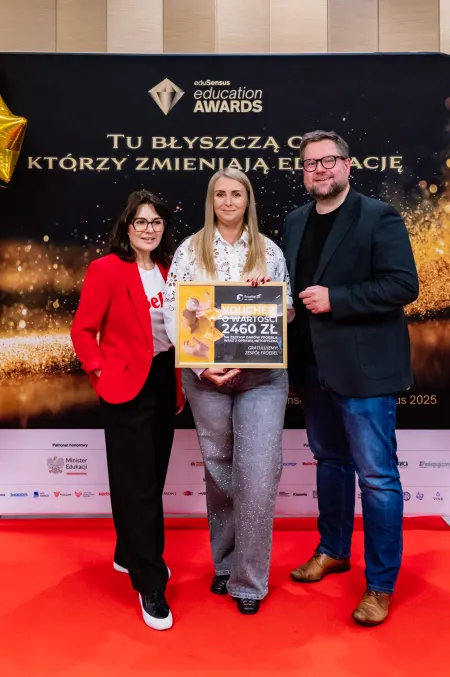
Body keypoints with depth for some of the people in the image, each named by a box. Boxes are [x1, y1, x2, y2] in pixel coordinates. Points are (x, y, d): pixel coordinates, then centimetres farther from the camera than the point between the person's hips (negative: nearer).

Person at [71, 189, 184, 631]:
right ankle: (150, 586, 13)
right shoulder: (106, 269, -9)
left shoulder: (167, 271, 8)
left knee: (153, 480, 16)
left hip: (164, 384, 6)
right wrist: (102, 372, -15)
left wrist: (181, 381, 9)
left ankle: (131, 555, 38)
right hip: (127, 389, -6)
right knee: (137, 485, 0)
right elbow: (83, 330, -9)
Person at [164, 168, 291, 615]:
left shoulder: (270, 251, 7)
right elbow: (171, 312, -3)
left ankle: (248, 579, 14)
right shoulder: (189, 250, 3)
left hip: (262, 378, 0)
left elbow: (287, 310, 9)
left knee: (259, 476, -5)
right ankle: (224, 564, 33)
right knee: (219, 471, 13)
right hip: (206, 378, 0)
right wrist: (202, 365, -14)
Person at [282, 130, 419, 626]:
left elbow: (404, 285, -16)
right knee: (329, 461, 19)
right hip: (314, 365, 7)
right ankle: (333, 550, 38)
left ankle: (381, 584, 17)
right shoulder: (294, 222, 12)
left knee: (377, 475, 1)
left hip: (363, 367, -6)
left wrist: (334, 300, -21)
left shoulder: (378, 217, -8)